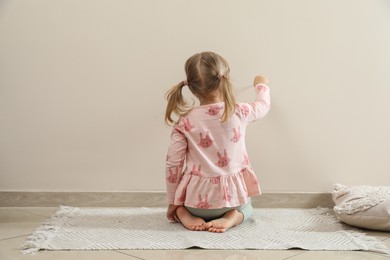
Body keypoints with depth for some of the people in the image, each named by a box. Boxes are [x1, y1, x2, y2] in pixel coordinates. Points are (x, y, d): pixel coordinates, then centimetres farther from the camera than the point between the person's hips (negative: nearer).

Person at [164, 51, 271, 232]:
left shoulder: (185, 121, -12)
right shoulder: (240, 112, -9)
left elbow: (173, 163, -9)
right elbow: (263, 106, 14)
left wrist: (173, 202, 4)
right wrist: (262, 85, 37)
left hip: (197, 198, 0)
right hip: (232, 195, 0)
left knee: (180, 207, 36)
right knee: (245, 208, 37)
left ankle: (185, 215, 1)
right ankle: (231, 217, 2)